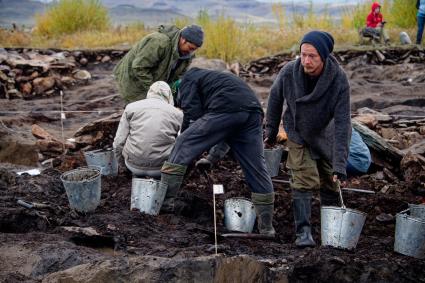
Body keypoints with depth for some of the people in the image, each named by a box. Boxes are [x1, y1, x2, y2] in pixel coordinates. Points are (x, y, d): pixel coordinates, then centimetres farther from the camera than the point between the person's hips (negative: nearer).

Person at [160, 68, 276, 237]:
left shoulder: (188, 79, 20)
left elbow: (192, 114, 4)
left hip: (226, 110, -7)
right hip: (253, 111, 7)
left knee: (183, 146, 4)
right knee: (257, 168, 9)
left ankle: (164, 201, 1)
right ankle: (267, 228, 13)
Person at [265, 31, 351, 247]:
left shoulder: (339, 80, -32)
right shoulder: (289, 72, -27)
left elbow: (342, 123, -32)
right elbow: (275, 98, -5)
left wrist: (340, 165, -36)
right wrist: (271, 131, 5)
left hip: (325, 136, 0)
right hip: (298, 134, 0)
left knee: (330, 183, 10)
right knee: (304, 180, -13)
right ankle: (303, 231, -7)